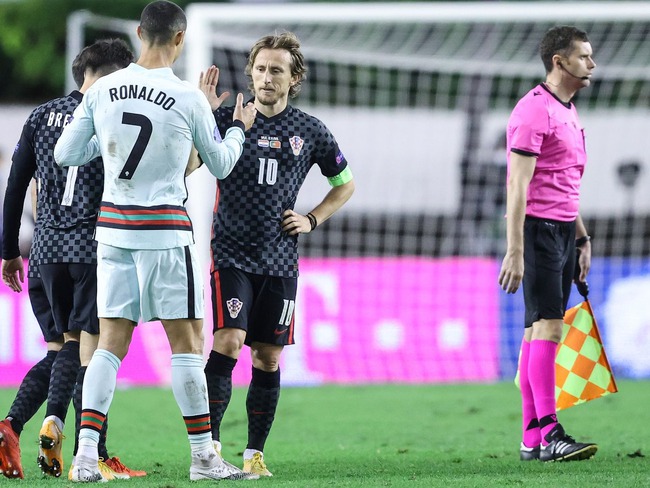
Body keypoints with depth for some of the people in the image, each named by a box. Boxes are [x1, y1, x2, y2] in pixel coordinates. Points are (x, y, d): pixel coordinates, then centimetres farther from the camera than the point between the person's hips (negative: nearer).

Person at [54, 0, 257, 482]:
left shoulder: (102, 91, 0)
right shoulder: (189, 98, -9)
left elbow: (65, 154, 7)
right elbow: (219, 165, 5)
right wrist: (240, 128, 24)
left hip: (112, 226, 4)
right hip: (165, 227, -4)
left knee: (111, 342, 6)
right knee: (187, 342, 3)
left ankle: (86, 455, -3)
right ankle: (203, 457, 7)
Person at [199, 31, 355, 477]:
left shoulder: (310, 131, 6)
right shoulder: (228, 118, -1)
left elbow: (345, 183, 20)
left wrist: (313, 220, 6)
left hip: (280, 261, 3)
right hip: (231, 253, -3)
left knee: (268, 357, 6)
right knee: (228, 343, -18)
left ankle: (255, 453, 14)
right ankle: (210, 443, -14)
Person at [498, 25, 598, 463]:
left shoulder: (569, 112, 18)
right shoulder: (534, 111, -12)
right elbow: (518, 185, -17)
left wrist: (582, 237, 23)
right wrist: (515, 252, -21)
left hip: (563, 230, 9)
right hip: (539, 229, -9)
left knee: (539, 329, 8)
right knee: (548, 324, -14)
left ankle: (531, 438, 8)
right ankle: (547, 433, -17)